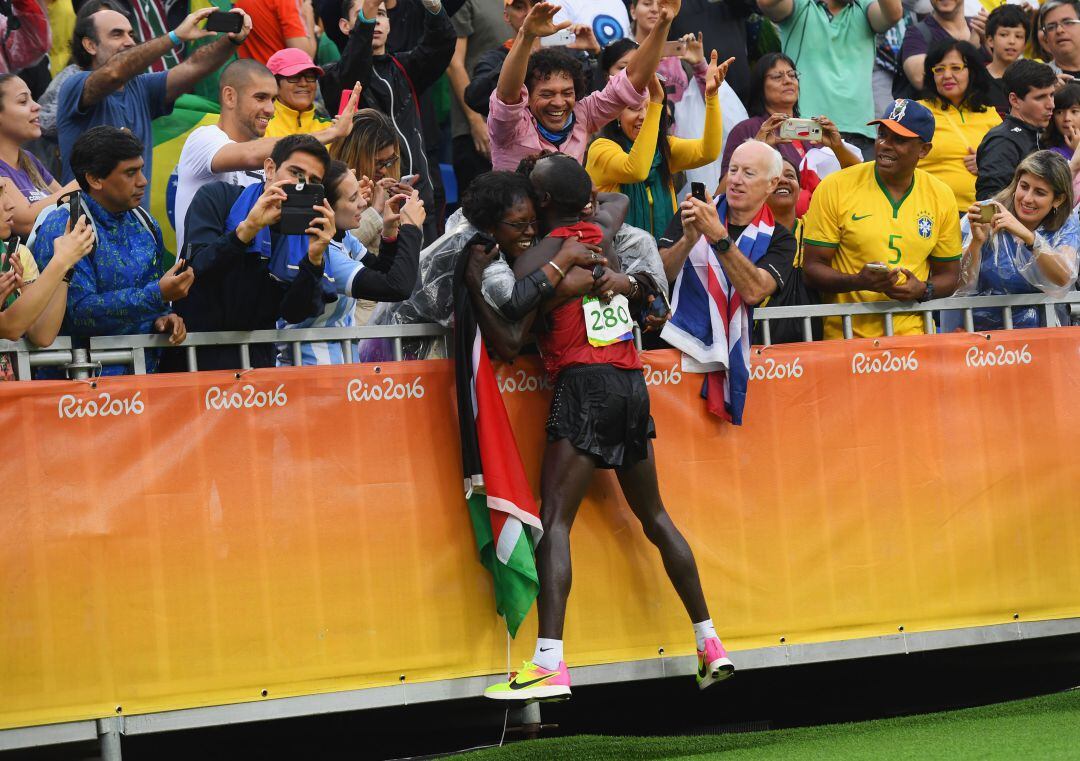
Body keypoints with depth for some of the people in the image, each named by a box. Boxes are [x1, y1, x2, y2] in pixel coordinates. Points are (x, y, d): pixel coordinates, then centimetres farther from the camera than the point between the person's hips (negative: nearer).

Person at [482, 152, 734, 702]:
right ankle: (710, 644, 21)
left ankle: (549, 662, -26)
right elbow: (617, 201, 40)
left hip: (584, 383, -7)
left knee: (554, 518, -12)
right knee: (654, 517, 19)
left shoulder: (539, 257, -4)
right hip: (632, 383, 7)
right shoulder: (603, 232, 15)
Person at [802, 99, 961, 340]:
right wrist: (858, 282, -17)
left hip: (912, 335, 2)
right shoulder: (835, 188, -1)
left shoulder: (941, 197, 8)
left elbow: (947, 275, 17)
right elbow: (812, 268, 0)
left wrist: (922, 290, -5)